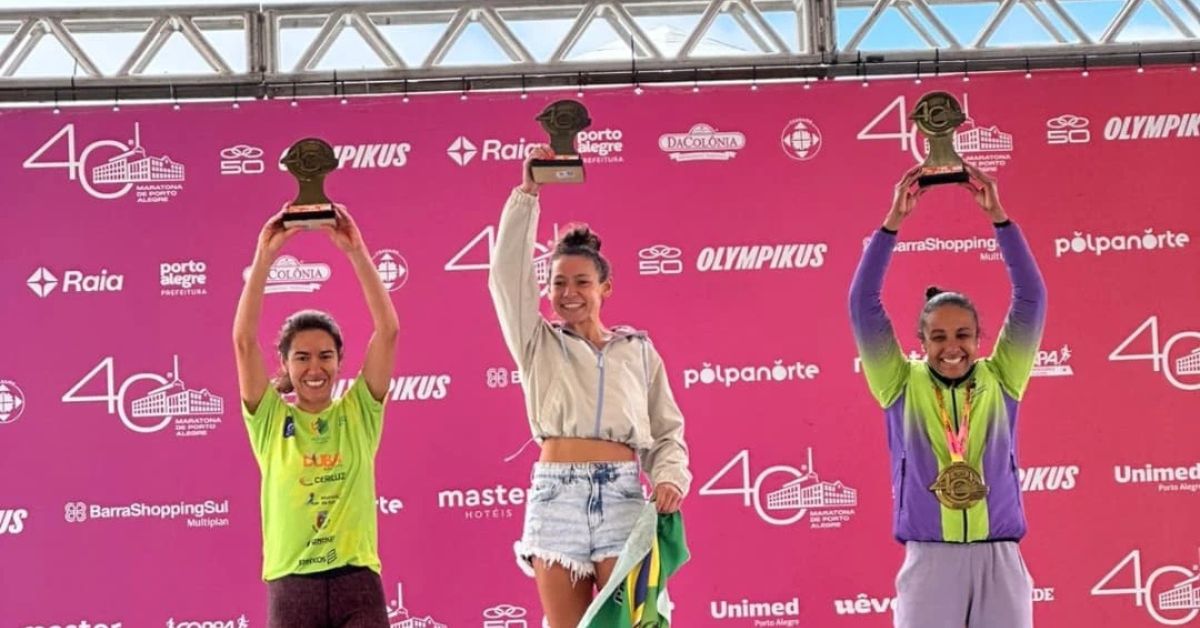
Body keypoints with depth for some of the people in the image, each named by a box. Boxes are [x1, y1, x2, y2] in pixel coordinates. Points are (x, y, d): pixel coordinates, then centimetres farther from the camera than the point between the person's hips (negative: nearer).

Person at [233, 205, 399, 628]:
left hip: (357, 583, 0)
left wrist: (356, 252, -9)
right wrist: (264, 257, -11)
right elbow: (244, 339, -6)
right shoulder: (271, 420, 5)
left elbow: (388, 329, -3)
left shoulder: (359, 412, 6)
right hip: (292, 587, 0)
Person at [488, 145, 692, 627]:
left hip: (621, 493, 0)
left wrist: (670, 478, -6)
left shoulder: (638, 350, 15)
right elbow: (507, 271, 2)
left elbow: (667, 430, 13)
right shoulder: (540, 345, 13)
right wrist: (528, 193, 0)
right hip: (556, 493, 0)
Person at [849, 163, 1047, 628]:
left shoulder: (999, 381, 7)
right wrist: (893, 221, -5)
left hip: (998, 558, 1)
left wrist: (998, 217, -4)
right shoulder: (903, 386, 6)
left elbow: (1031, 298, 2)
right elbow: (863, 304, 0)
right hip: (929, 560, -1)